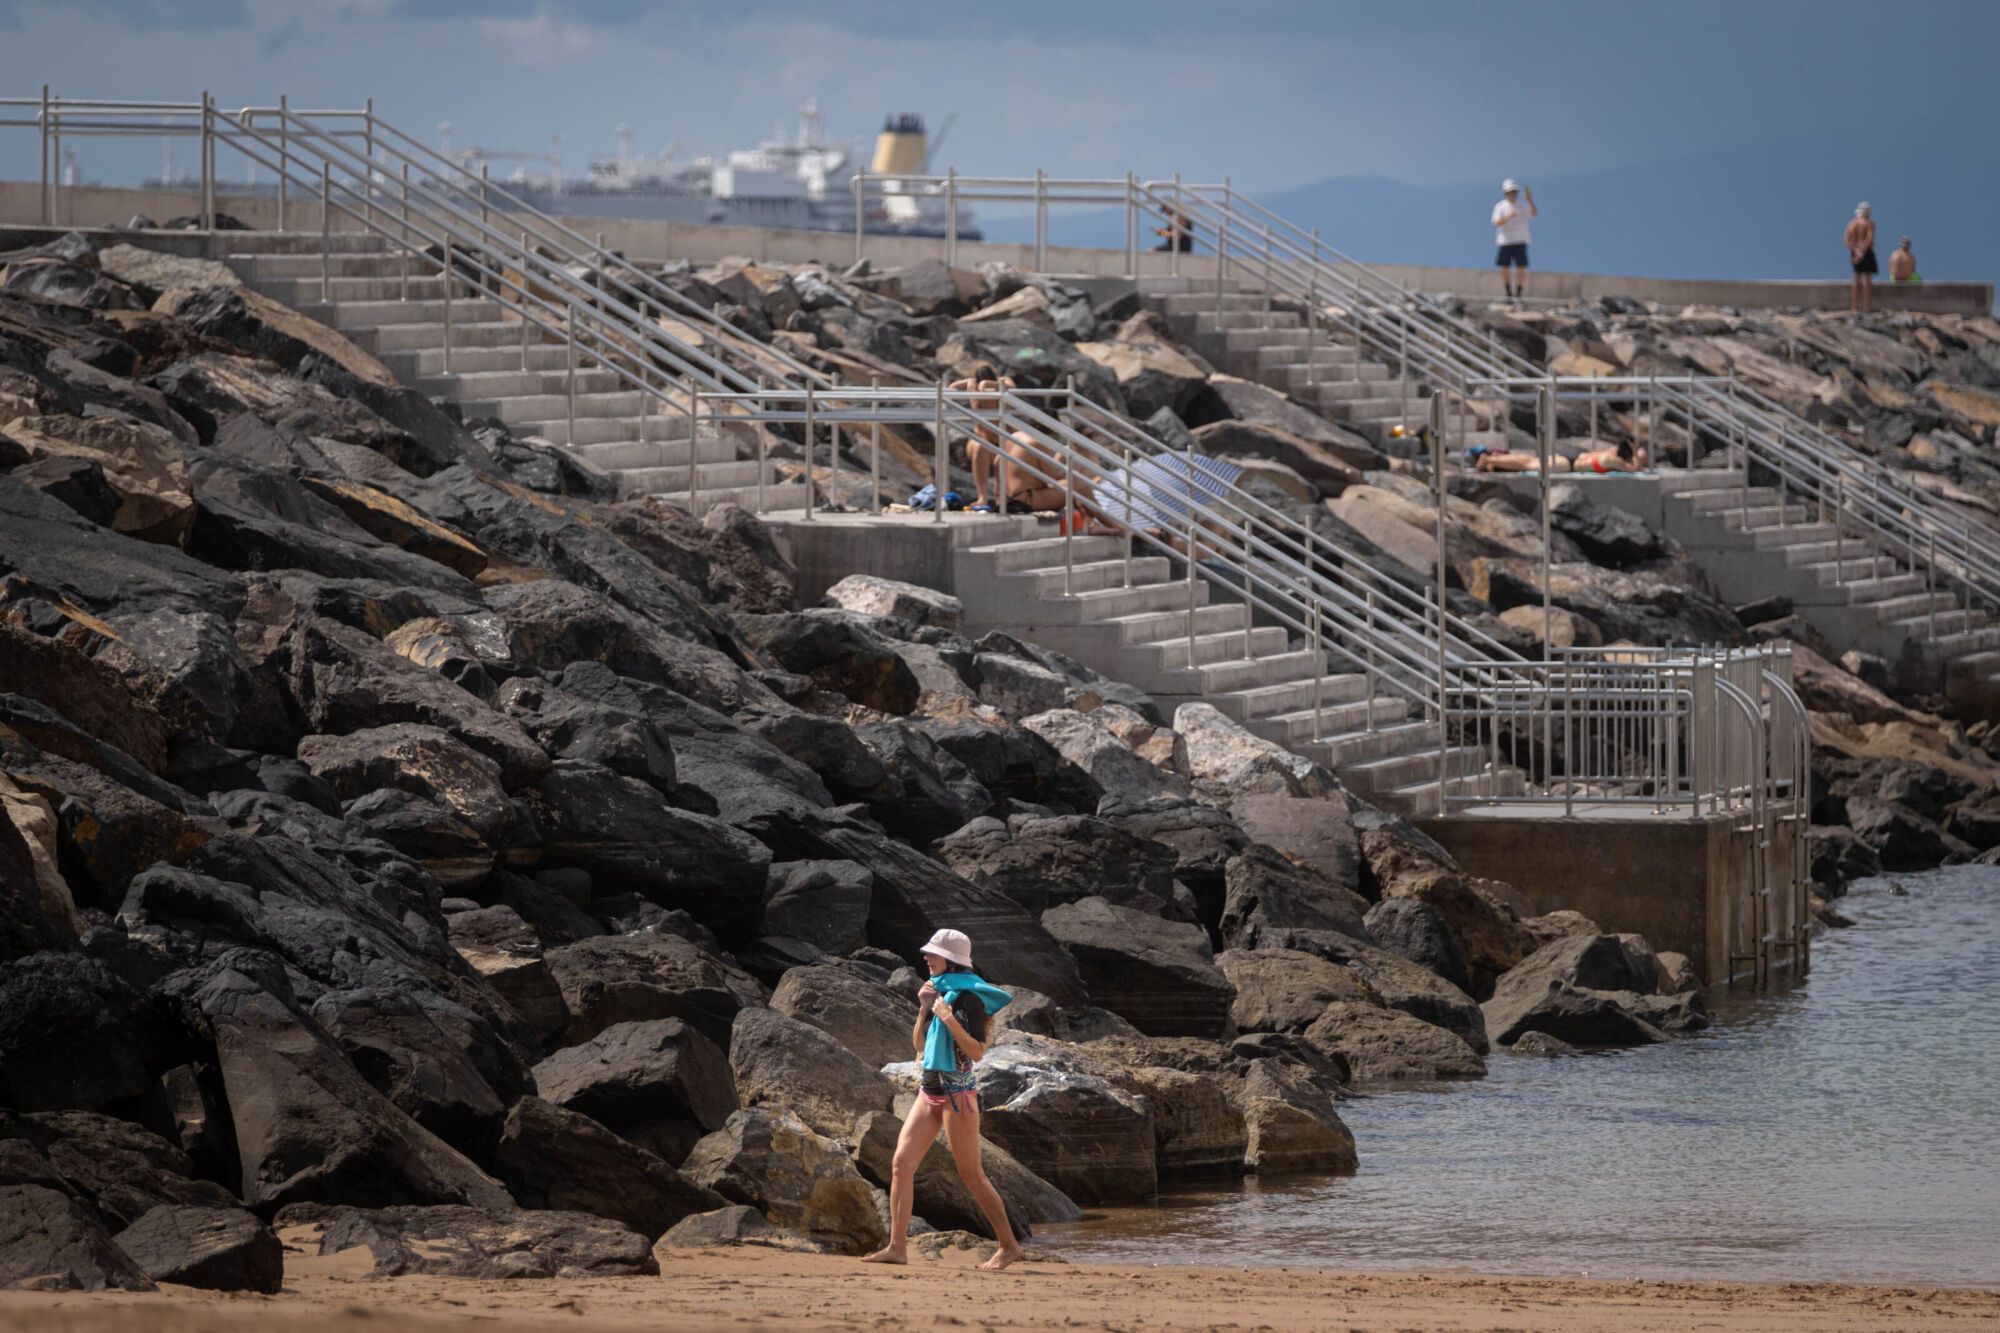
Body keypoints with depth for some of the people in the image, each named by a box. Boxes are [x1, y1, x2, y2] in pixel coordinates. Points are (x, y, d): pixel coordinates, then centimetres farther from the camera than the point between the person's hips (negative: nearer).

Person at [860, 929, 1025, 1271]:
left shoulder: (968, 997, -12)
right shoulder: (936, 990, 12)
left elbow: (977, 1051, -17)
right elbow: (919, 1045, 15)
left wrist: (950, 1020, -26)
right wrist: (924, 1010, 0)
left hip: (957, 1092, -8)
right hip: (929, 1089, 8)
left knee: (971, 1175, -2)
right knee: (901, 1164, -3)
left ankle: (1009, 1246, 8)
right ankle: (897, 1247, -4)